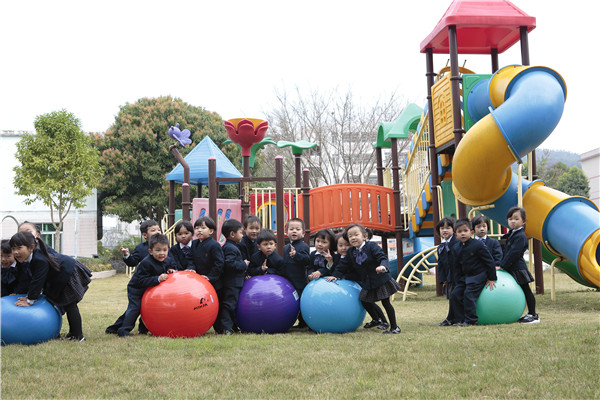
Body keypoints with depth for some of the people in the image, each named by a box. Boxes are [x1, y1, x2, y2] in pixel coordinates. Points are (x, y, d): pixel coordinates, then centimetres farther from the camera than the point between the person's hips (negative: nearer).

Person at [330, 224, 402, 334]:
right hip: (367, 283, 6)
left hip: (381, 280, -6)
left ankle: (394, 327, 9)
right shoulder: (351, 253, 3)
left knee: (386, 303, -2)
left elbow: (383, 258, -23)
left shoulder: (372, 246, -14)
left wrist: (383, 267, -42)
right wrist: (335, 275, 5)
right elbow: (343, 266, 12)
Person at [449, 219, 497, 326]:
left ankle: (470, 320, -4)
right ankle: (461, 320, 8)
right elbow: (457, 264, 16)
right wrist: (459, 278, 14)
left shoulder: (478, 245, -15)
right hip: (464, 276, 7)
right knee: (455, 295, 0)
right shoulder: (458, 248, 5)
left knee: (469, 295, -17)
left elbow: (489, 261, -11)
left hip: (478, 276, -7)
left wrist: (491, 278, -9)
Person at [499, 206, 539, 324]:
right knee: (523, 291, 13)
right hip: (512, 269, 9)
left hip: (518, 269, -9)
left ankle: (533, 315, 3)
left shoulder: (520, 236, -15)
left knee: (525, 290, -3)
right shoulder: (511, 234, 15)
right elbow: (507, 252, 19)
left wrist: (502, 266, -19)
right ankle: (530, 314, 19)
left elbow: (513, 254, -20)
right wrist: (501, 265, 12)